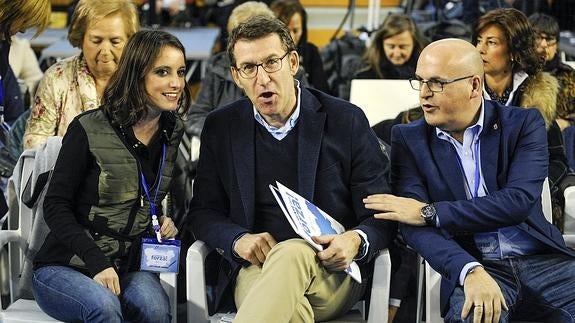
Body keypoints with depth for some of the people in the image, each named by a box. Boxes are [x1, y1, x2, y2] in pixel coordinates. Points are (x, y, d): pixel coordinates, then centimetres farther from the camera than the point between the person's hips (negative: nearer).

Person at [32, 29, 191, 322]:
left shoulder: (173, 133, 8)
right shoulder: (88, 129, -9)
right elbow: (56, 207, -8)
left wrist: (165, 220, 1)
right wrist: (98, 263, -20)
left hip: (130, 267, 4)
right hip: (64, 266, -3)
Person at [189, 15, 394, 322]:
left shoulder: (346, 120, 2)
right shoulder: (220, 127, 10)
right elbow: (203, 212, 13)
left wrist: (356, 241, -19)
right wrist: (238, 239, -9)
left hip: (332, 268, 0)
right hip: (256, 266, 0)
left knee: (291, 252, -38)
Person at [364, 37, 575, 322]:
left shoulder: (523, 124, 4)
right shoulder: (409, 138, 5)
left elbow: (519, 200, -12)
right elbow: (414, 227, -7)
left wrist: (429, 212, -14)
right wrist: (471, 273, -25)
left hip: (543, 261, 2)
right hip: (469, 266, -2)